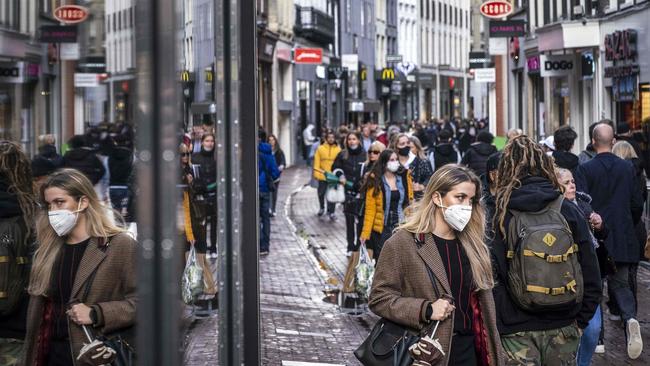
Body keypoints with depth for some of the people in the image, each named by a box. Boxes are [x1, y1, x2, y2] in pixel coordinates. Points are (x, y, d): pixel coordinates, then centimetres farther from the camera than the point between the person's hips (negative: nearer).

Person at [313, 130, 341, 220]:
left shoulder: (338, 149, 0)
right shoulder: (320, 148, 0)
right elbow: (317, 162, 0)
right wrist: (316, 173, -7)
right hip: (322, 176, 1)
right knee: (321, 193, 13)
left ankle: (331, 212, 11)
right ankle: (321, 208, 36)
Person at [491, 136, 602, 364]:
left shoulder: (502, 217, -8)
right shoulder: (569, 211, -3)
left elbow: (494, 279, -11)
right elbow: (591, 273, 0)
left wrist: (497, 327, -4)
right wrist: (581, 320, 9)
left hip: (518, 333, -2)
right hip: (564, 329, 2)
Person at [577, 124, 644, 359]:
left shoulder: (585, 169, -10)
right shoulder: (628, 168, 0)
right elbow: (637, 204, 4)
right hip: (622, 239, 2)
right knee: (621, 285, 11)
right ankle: (630, 318, -17)